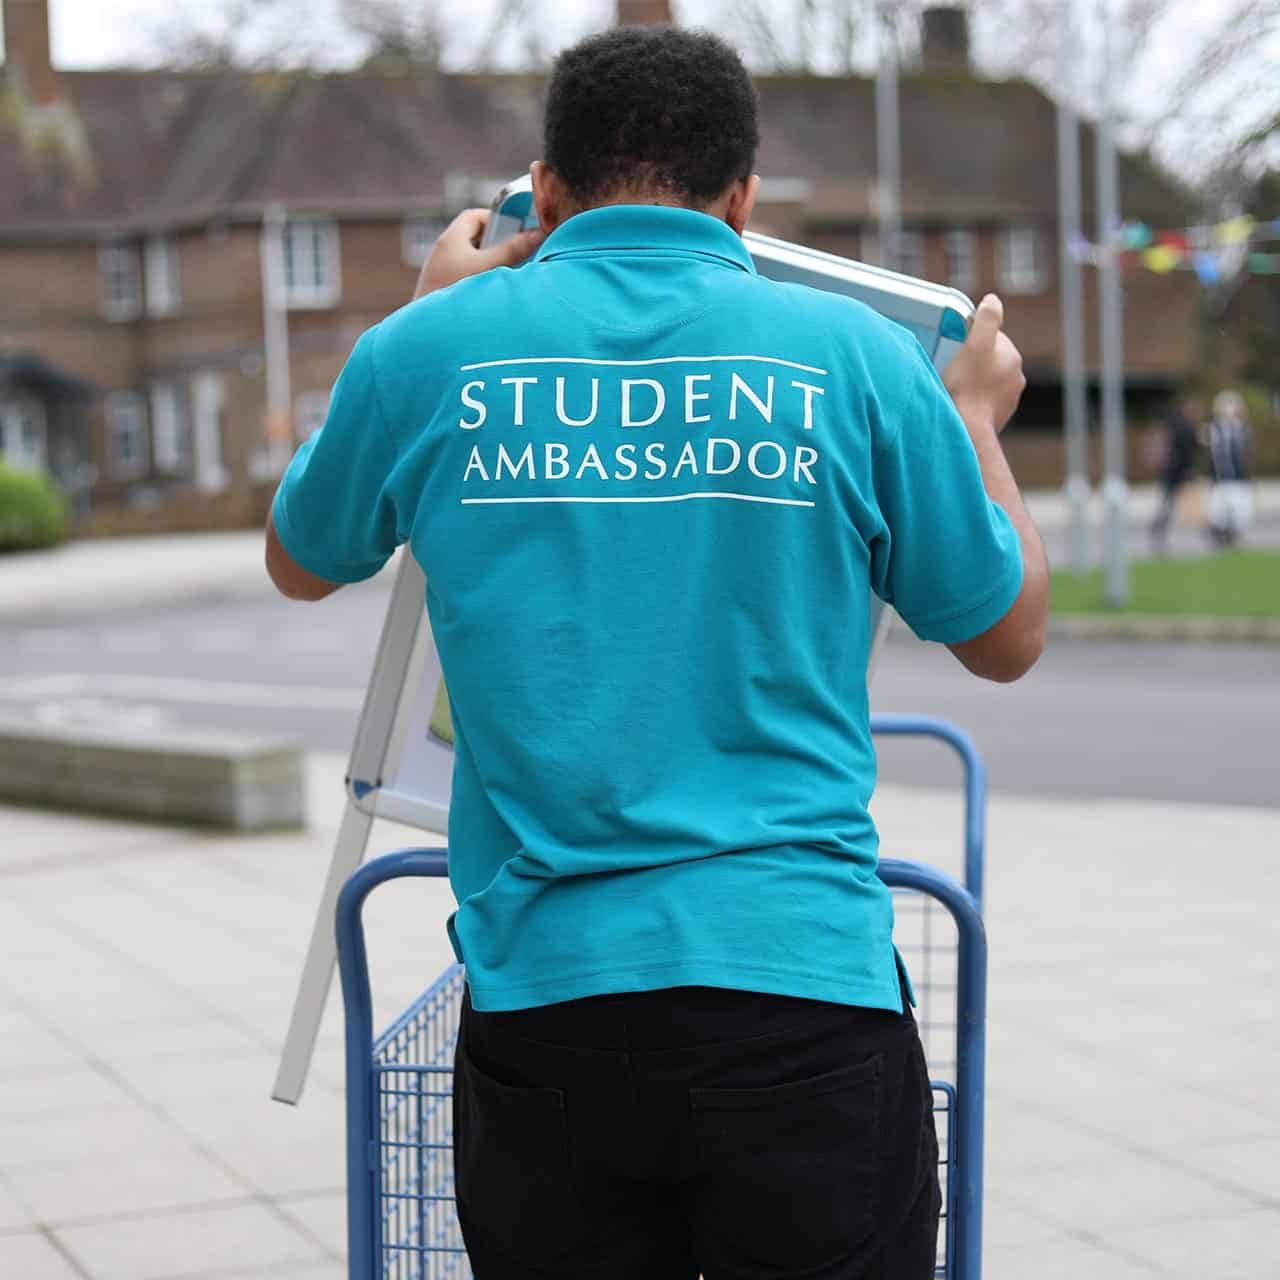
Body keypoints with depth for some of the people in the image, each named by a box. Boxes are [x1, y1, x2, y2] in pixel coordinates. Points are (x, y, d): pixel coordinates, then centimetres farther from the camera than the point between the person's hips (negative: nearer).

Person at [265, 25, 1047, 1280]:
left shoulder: (439, 349, 3)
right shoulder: (853, 355, 0)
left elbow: (299, 562, 23)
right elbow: (1007, 636, 13)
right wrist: (978, 419, 30)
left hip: (542, 996, 2)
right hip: (801, 986, -1)